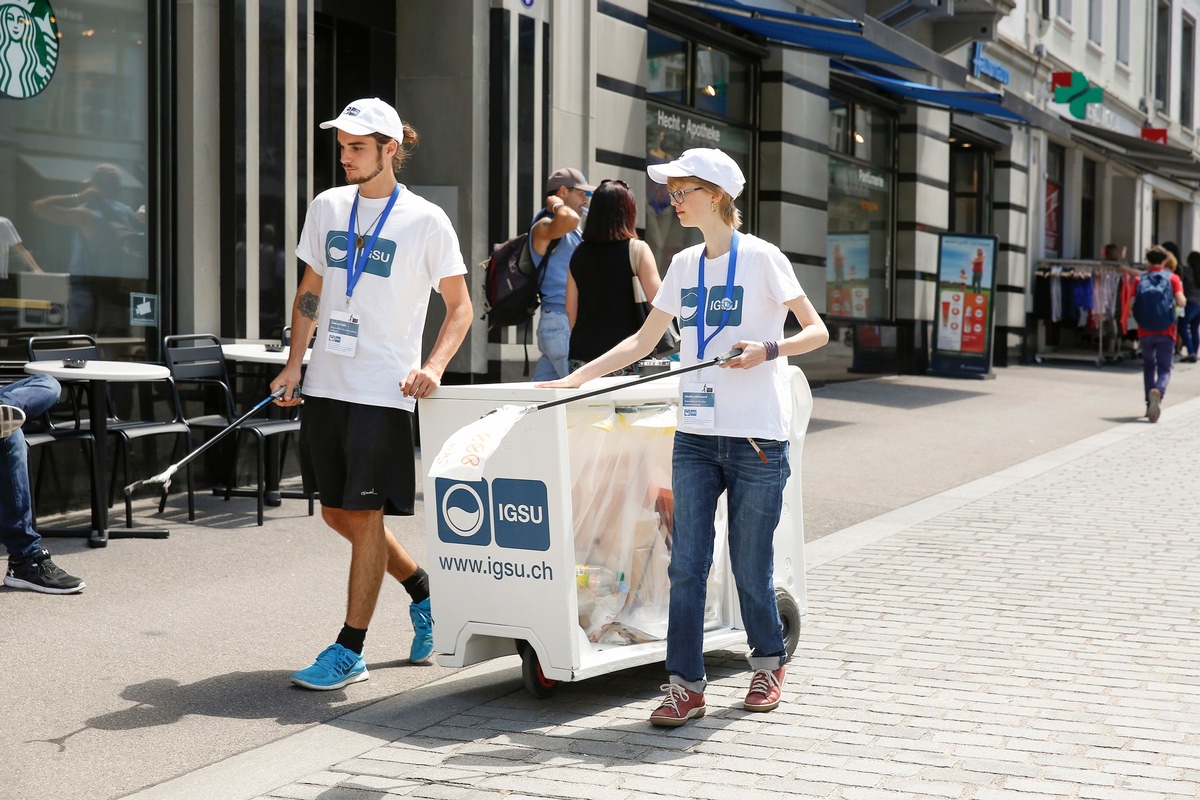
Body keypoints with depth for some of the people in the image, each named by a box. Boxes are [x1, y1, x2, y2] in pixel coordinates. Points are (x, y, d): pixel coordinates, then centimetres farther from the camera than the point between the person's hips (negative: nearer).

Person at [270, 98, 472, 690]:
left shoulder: (425, 220, -5)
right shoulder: (326, 208, 10)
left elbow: (459, 306, -2)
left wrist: (433, 366, -17)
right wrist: (293, 365, 8)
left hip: (383, 391, -6)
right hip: (325, 386, 6)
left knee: (364, 514, -5)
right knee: (336, 513, 13)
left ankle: (349, 651, 3)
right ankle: (424, 590, 35)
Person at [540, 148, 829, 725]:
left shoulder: (762, 259, -4)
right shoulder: (684, 265, 12)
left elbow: (817, 331, -2)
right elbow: (643, 341, 17)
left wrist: (769, 349, -20)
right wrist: (575, 378, 11)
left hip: (756, 439, -5)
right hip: (695, 437, 5)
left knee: (750, 566, 3)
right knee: (686, 563, -1)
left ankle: (769, 662, 27)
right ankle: (686, 685, 4)